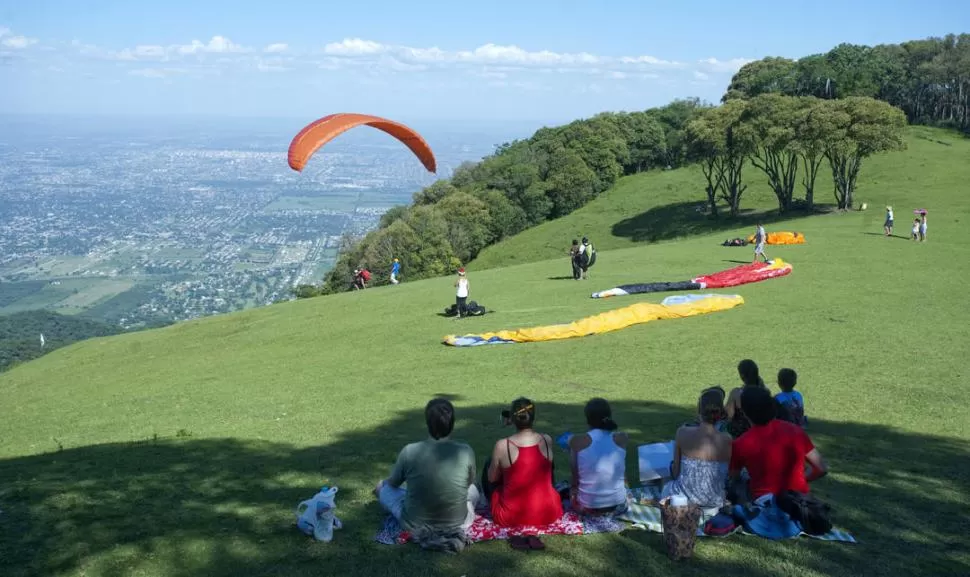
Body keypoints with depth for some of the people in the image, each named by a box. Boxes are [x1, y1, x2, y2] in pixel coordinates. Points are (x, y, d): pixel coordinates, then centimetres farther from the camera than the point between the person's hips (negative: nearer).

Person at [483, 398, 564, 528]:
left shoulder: (502, 446, -17)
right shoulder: (547, 440, -8)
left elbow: (492, 478, -1)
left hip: (511, 518, -2)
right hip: (548, 514, 3)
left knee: (488, 465, 22)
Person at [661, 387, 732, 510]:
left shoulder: (683, 433, -14)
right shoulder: (726, 440, -11)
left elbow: (675, 472, -5)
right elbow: (729, 477, -2)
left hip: (685, 498, -2)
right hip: (714, 502, 2)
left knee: (667, 487, 34)